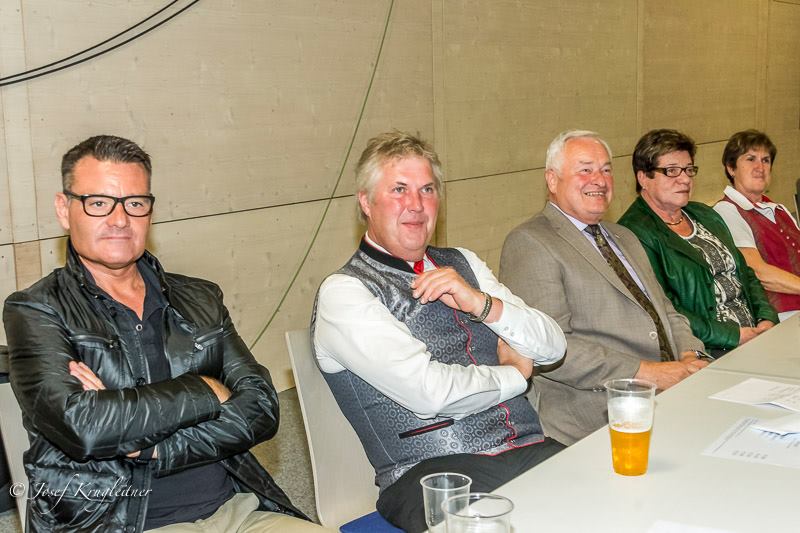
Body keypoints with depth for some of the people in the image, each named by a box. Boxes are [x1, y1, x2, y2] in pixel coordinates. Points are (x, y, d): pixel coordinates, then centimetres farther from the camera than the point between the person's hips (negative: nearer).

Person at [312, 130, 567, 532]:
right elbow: (430, 391, -15)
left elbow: (553, 348, 13)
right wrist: (513, 373, 3)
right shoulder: (343, 292, -3)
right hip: (430, 473, -7)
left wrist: (481, 302, -4)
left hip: (531, 451, 7)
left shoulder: (463, 264, 19)